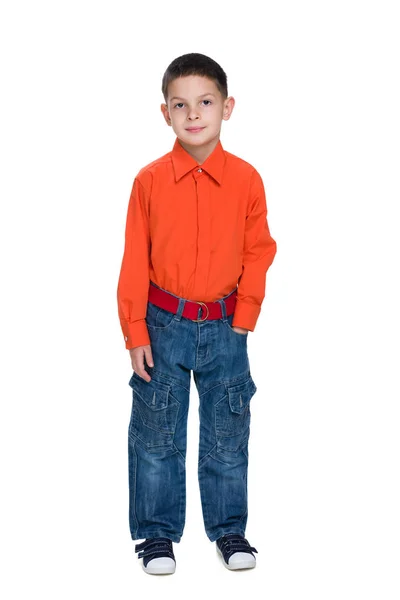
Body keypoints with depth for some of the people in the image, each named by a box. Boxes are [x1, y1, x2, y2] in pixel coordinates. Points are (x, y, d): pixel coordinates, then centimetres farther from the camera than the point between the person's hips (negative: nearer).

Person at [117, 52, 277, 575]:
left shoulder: (246, 180, -5)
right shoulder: (150, 180, -7)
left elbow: (259, 253, 3)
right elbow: (135, 261, -4)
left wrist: (243, 321, -1)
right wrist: (135, 333, -6)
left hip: (224, 327, 1)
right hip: (164, 326, -1)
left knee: (227, 435, 12)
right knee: (156, 436, 8)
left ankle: (229, 531, 29)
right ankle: (157, 534, 24)